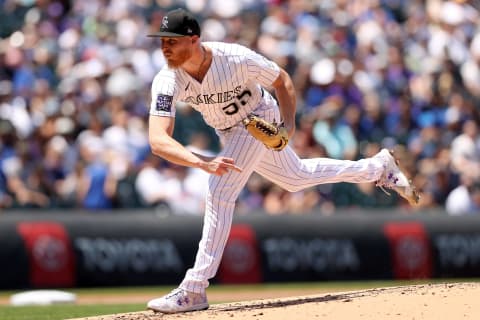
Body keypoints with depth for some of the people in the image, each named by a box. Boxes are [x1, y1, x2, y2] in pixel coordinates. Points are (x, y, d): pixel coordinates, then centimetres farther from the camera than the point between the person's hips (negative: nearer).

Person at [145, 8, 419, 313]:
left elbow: (282, 80, -15)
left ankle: (194, 290, -15)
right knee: (297, 177, 24)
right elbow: (158, 140, -40)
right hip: (230, 133, 5)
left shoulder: (236, 58, -35)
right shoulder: (167, 82, -29)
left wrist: (288, 124, -31)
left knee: (220, 194, -19)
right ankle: (378, 167, 44)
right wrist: (204, 163, -55)